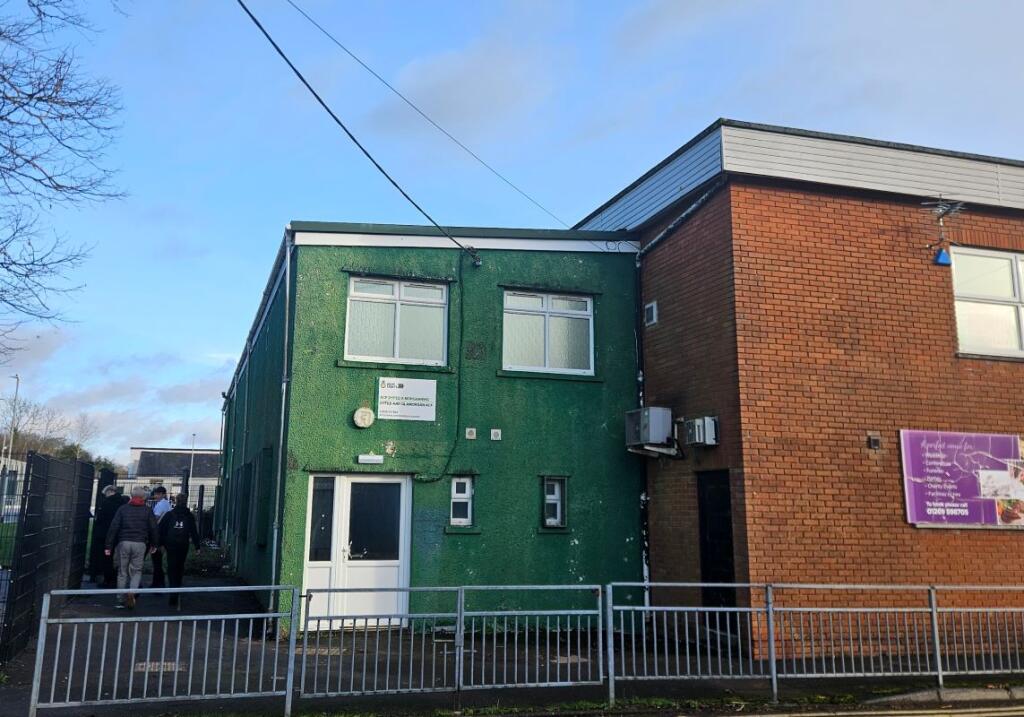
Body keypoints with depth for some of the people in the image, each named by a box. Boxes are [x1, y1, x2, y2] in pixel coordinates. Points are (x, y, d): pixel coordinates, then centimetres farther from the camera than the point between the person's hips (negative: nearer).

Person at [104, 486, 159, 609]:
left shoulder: (123, 508, 7)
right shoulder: (147, 510, 6)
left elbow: (113, 527, 2)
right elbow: (153, 528, 3)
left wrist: (109, 545, 3)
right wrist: (154, 544, 14)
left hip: (123, 543, 1)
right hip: (140, 544, -1)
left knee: (122, 572, 9)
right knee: (137, 571, 9)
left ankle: (121, 600, 12)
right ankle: (132, 591, -17)